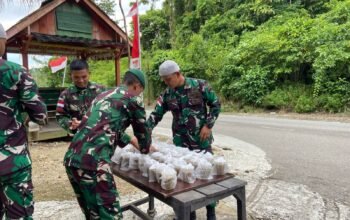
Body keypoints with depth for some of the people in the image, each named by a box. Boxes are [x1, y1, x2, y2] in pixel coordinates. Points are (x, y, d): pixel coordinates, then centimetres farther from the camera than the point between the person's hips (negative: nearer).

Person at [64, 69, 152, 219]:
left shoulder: (103, 95, 25)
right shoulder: (132, 99, 3)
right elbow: (142, 131, 15)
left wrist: (131, 140, 48)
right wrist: (145, 149, 34)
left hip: (71, 159, 8)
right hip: (93, 162, -8)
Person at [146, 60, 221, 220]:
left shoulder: (200, 85, -9)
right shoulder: (167, 94, 0)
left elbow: (215, 104, -2)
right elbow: (156, 115, 3)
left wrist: (208, 125, -10)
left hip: (201, 139, -2)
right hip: (180, 141, 3)